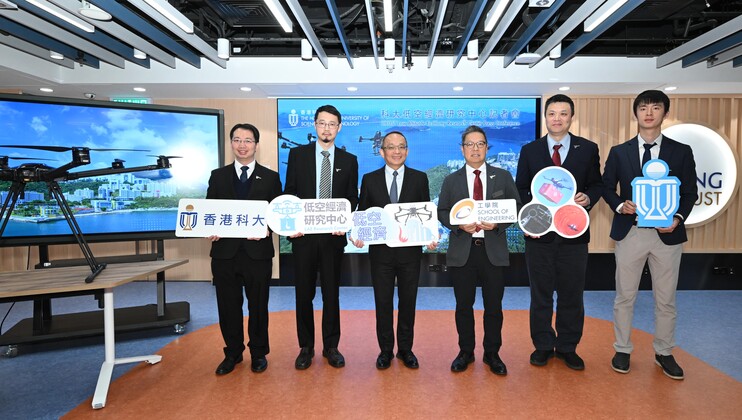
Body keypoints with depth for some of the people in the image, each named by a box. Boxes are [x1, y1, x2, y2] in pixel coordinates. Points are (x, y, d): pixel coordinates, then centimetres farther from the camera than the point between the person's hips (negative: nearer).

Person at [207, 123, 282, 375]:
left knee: (258, 305, 10)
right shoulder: (218, 176, 9)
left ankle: (258, 353, 28)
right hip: (225, 251, 2)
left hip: (258, 252, -1)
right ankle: (233, 353, 30)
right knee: (228, 306, 11)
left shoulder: (270, 178, 4)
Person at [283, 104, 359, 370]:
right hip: (303, 234, 0)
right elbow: (289, 193, 4)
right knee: (304, 293, 8)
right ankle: (306, 347, 23)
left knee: (332, 293, 9)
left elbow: (352, 198, 7)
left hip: (333, 236, 1)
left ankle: (331, 347, 24)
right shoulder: (297, 154, 5)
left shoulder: (349, 160, 7)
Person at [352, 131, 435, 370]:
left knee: (408, 301, 11)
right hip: (381, 251, 0)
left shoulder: (420, 178, 3)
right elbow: (362, 214, 6)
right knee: (383, 302, 9)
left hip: (410, 250, 0)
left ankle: (405, 349, 28)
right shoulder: (370, 179, 3)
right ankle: (385, 350, 25)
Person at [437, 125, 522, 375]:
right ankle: (465, 352, 26)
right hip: (462, 250, 0)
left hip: (493, 249, 0)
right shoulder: (451, 180, 8)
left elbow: (517, 208, 4)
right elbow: (442, 212, 6)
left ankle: (492, 354, 25)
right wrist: (460, 224, -14)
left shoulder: (503, 177, 7)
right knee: (464, 305, 9)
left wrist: (497, 223, -13)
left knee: (493, 305, 7)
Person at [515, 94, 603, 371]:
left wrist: (588, 198, -14)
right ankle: (543, 346, 24)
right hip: (539, 233, 0)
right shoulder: (529, 150, 5)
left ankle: (567, 347, 25)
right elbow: (521, 189, 5)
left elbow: (596, 184, 8)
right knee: (540, 293, 10)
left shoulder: (588, 149, 4)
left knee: (571, 293, 9)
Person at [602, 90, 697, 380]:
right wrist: (619, 205, -12)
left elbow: (689, 192, 5)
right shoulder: (619, 152, 4)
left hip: (667, 234, 0)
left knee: (666, 300, 10)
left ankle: (664, 353, 28)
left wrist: (678, 218, -11)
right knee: (624, 296, 9)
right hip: (629, 233, 0)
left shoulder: (681, 152, 3)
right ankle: (623, 350, 24)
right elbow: (607, 187, 7)